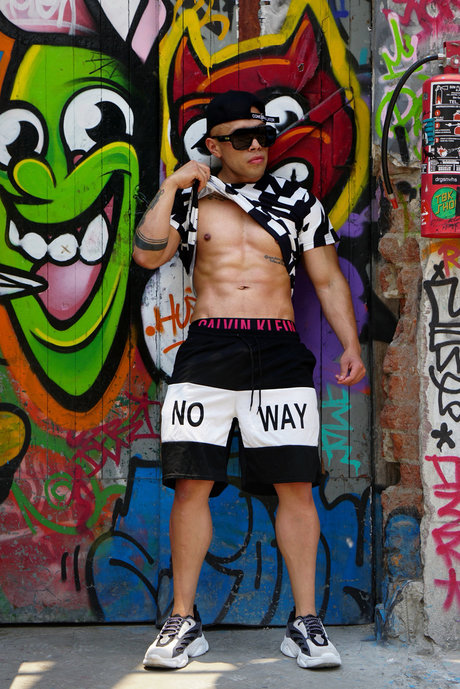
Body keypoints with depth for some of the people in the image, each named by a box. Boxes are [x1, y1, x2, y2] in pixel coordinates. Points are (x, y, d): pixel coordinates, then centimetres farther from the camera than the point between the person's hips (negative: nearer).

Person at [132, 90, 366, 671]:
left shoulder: (298, 202, 14)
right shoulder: (191, 198, 13)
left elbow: (328, 279, 14)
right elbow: (147, 254, -2)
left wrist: (351, 345, 3)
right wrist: (172, 187, -3)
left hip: (280, 355, 1)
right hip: (206, 353, 0)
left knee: (295, 487, -5)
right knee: (191, 485, -5)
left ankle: (304, 622, 5)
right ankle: (184, 621, 7)